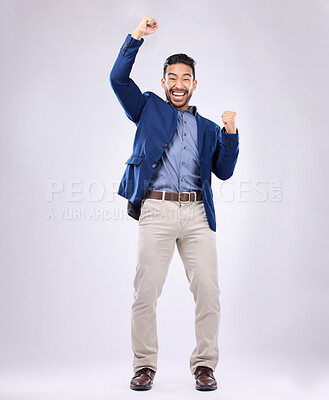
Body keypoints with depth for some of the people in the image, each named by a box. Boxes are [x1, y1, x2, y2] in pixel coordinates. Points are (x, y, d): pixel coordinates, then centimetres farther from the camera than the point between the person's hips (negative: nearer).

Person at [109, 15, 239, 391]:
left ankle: (204, 365, 8)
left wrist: (230, 134, 1)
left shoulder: (207, 128, 22)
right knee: (145, 292, -4)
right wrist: (137, 36, -2)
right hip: (156, 209, -2)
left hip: (197, 212, 2)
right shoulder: (148, 109, 17)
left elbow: (224, 171, 14)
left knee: (208, 291, -4)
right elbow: (118, 78, 4)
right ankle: (144, 365, 8)